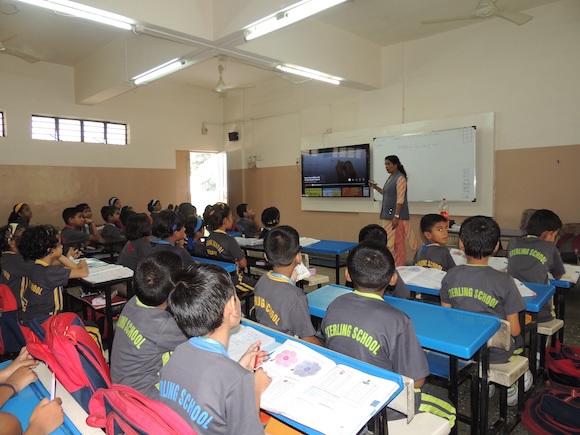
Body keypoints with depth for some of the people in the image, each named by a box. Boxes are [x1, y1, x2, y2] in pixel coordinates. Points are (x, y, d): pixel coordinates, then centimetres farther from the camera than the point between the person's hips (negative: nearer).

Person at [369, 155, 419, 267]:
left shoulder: (400, 178, -11)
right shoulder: (390, 178, 14)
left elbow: (400, 199, -17)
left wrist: (396, 216, -22)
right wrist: (375, 187, 14)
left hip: (396, 216, -9)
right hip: (388, 215, 9)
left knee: (398, 242, -4)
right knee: (390, 242, 11)